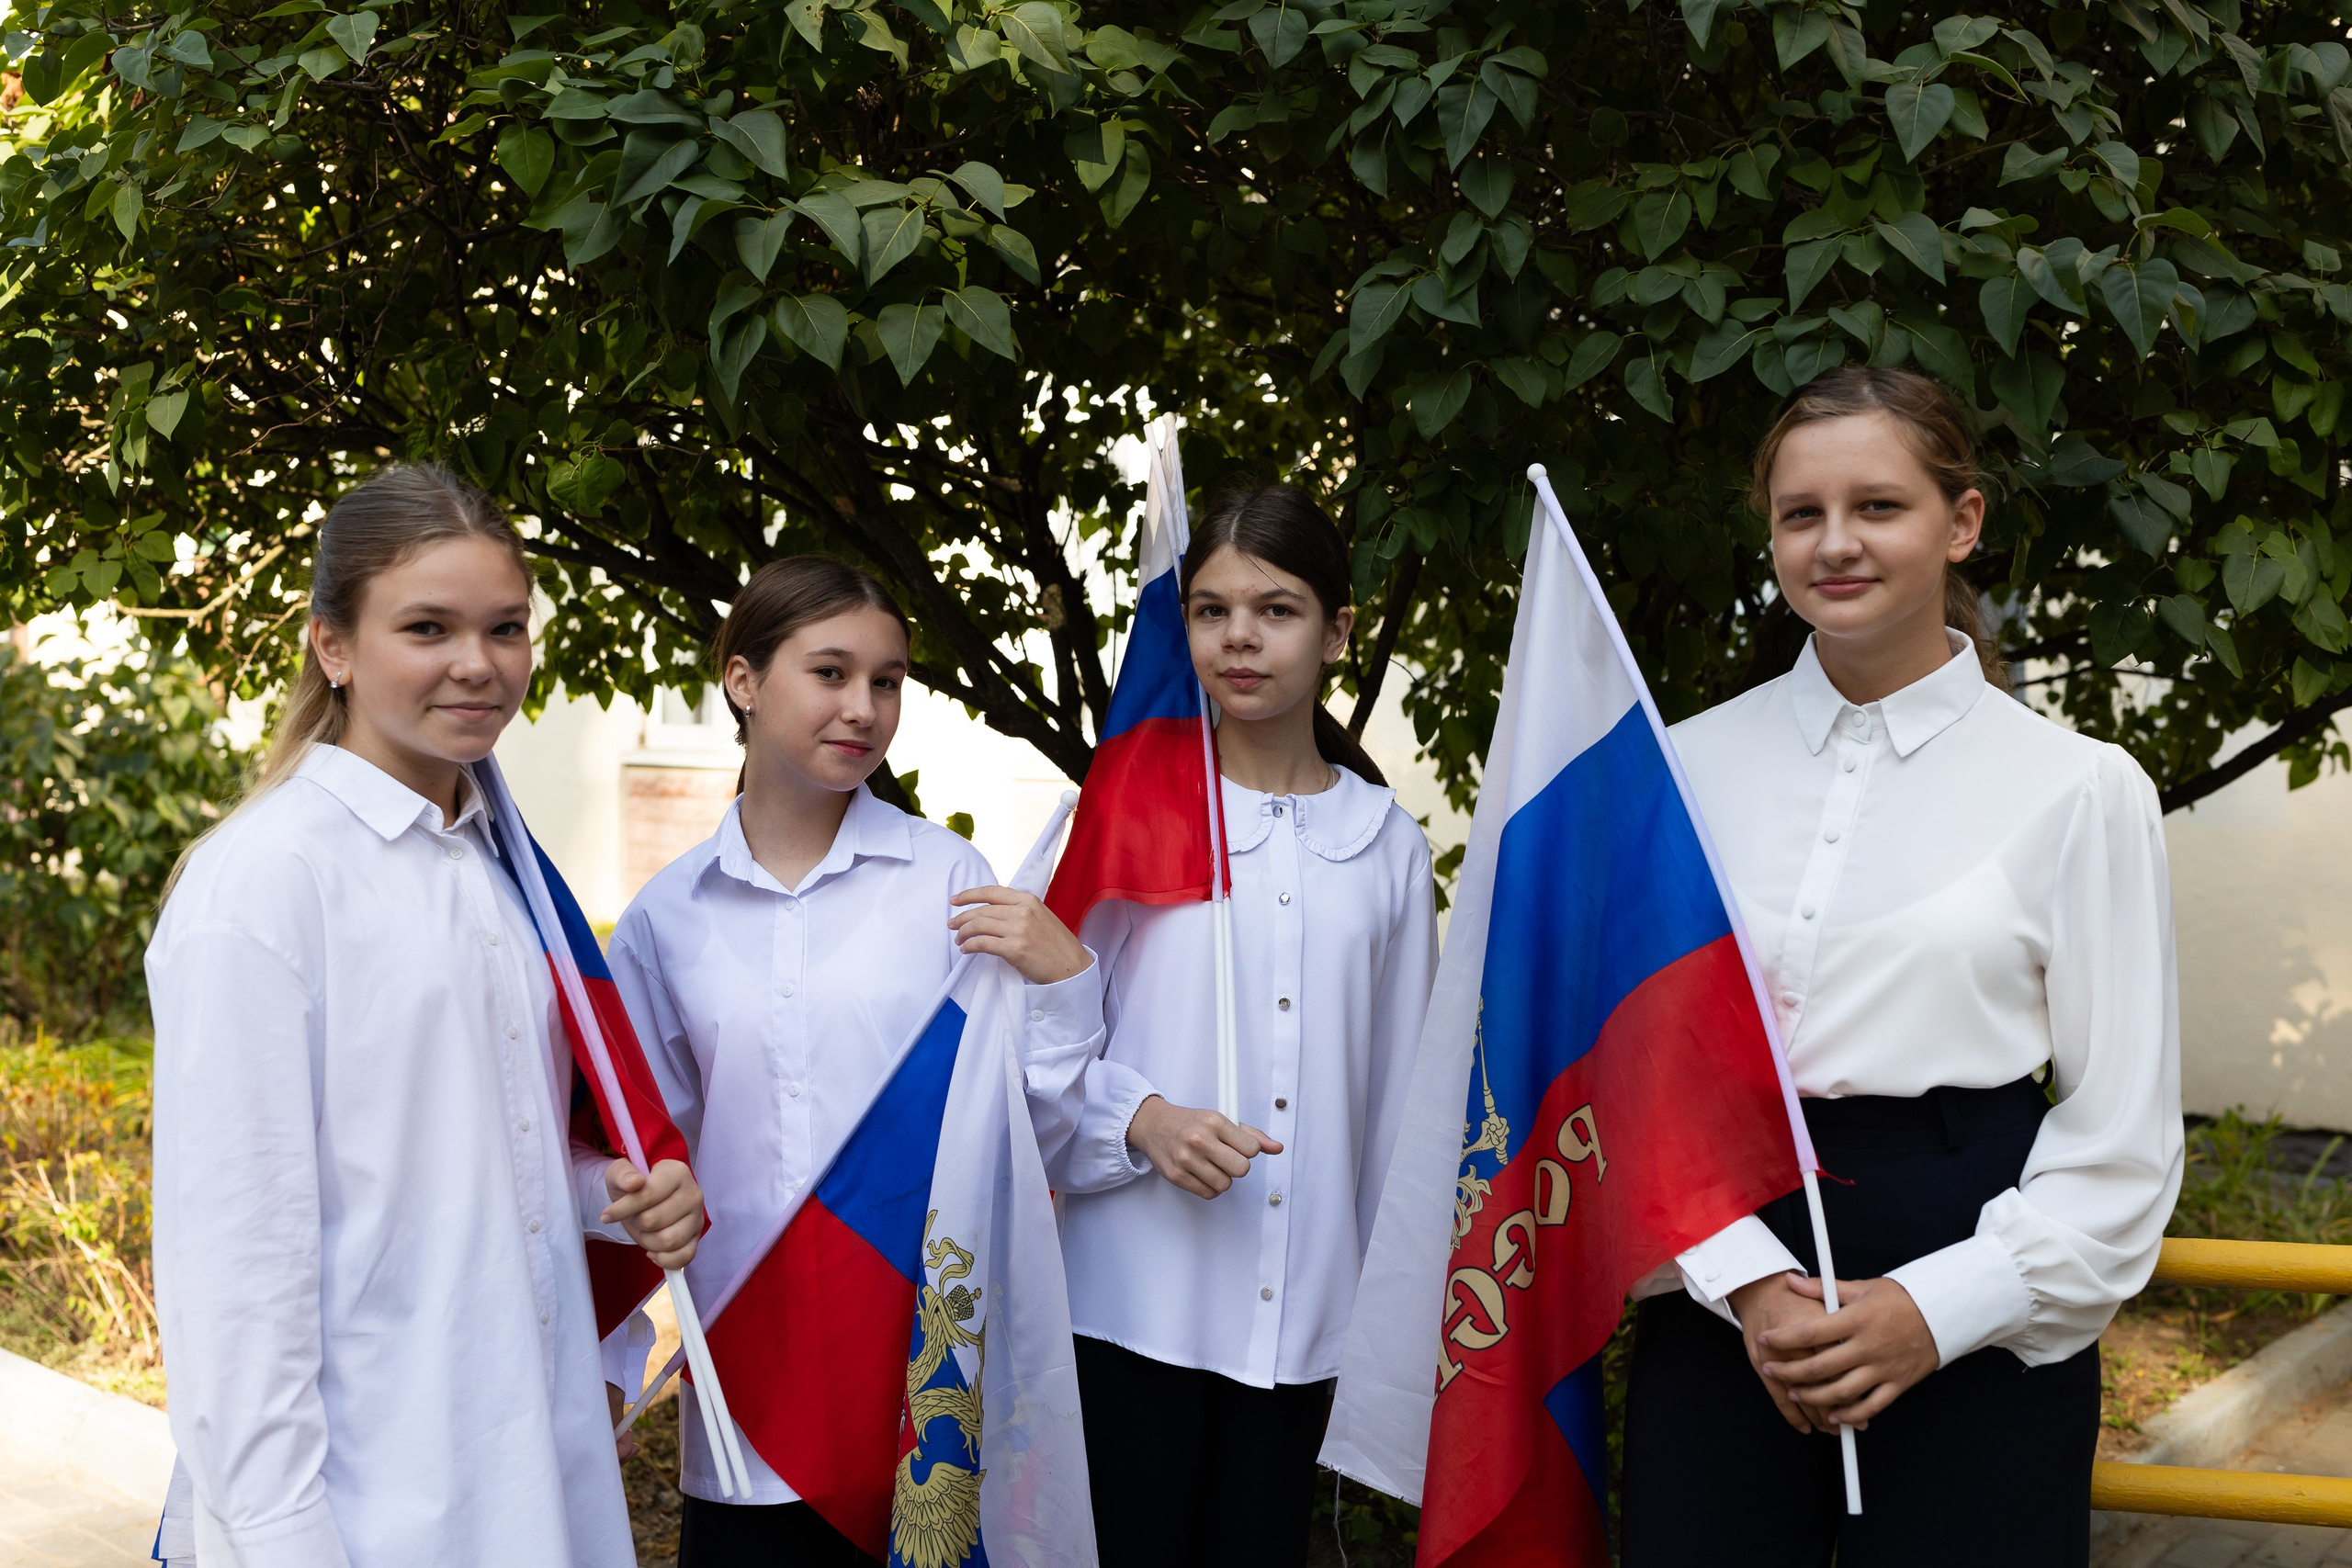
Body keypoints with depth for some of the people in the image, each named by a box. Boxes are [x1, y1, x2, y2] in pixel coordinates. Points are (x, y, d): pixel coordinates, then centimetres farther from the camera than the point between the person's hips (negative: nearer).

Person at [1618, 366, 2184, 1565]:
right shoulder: (1692, 766, 5)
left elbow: (2121, 1135, -2)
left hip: (1978, 1332, -1)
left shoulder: (2080, 790, -1)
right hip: (1720, 1308, 2)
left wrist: (1940, 1308, -13)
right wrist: (1748, 1280, -12)